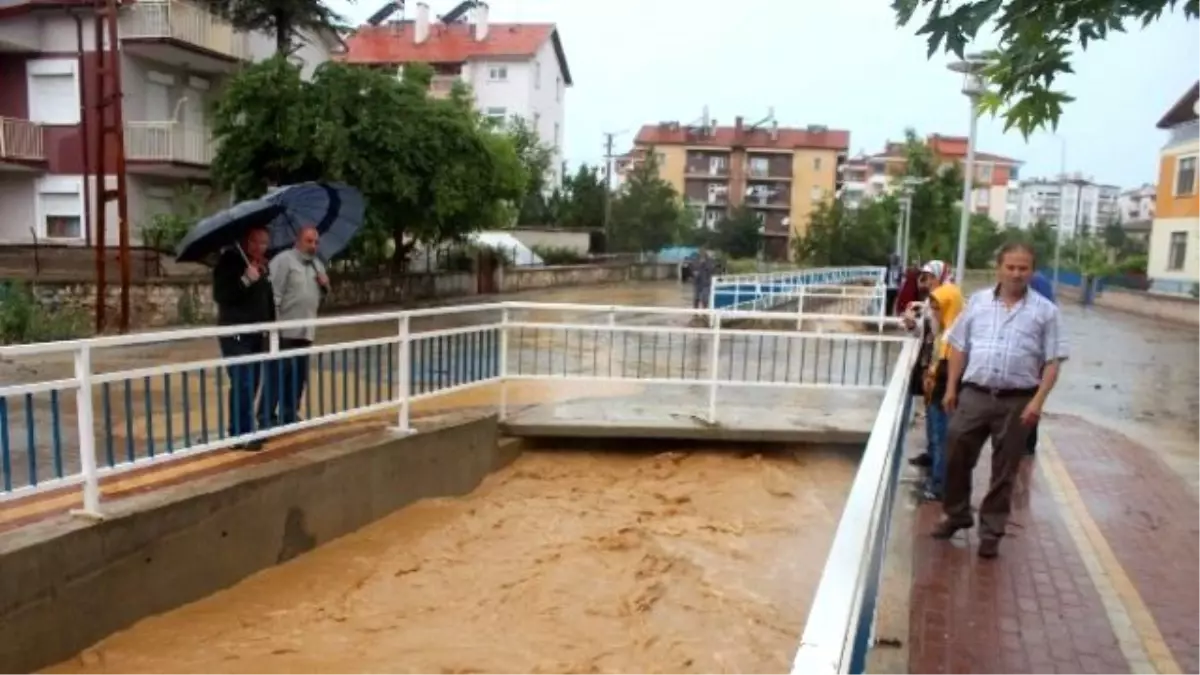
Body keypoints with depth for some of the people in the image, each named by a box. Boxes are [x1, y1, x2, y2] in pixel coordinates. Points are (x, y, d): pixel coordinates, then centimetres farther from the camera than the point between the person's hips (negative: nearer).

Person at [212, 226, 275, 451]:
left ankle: (245, 430, 19)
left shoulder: (263, 265, 13)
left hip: (257, 334, 7)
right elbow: (219, 295, -18)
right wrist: (246, 280, -27)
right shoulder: (230, 260, -9)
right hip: (235, 333, -7)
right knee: (242, 384, -12)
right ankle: (240, 434, -7)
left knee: (252, 384, 10)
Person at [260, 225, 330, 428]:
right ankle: (266, 418, 1)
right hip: (284, 331, -8)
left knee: (299, 377, 12)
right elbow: (273, 293, -15)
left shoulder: (317, 265, 16)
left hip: (306, 331, 8)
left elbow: (320, 295, 24)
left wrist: (325, 286, 2)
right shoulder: (283, 260, -9)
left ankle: (290, 415, 23)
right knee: (276, 376, -5)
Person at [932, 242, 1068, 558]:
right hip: (974, 394, 2)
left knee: (1004, 470, 8)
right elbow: (959, 348, 9)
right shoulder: (977, 301, 6)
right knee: (957, 457, 8)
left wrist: (1038, 401, -12)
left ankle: (991, 531, 21)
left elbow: (1052, 362, -2)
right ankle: (956, 514, 29)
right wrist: (951, 388, 4)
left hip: (1017, 401, -2)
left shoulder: (1045, 311, 0)